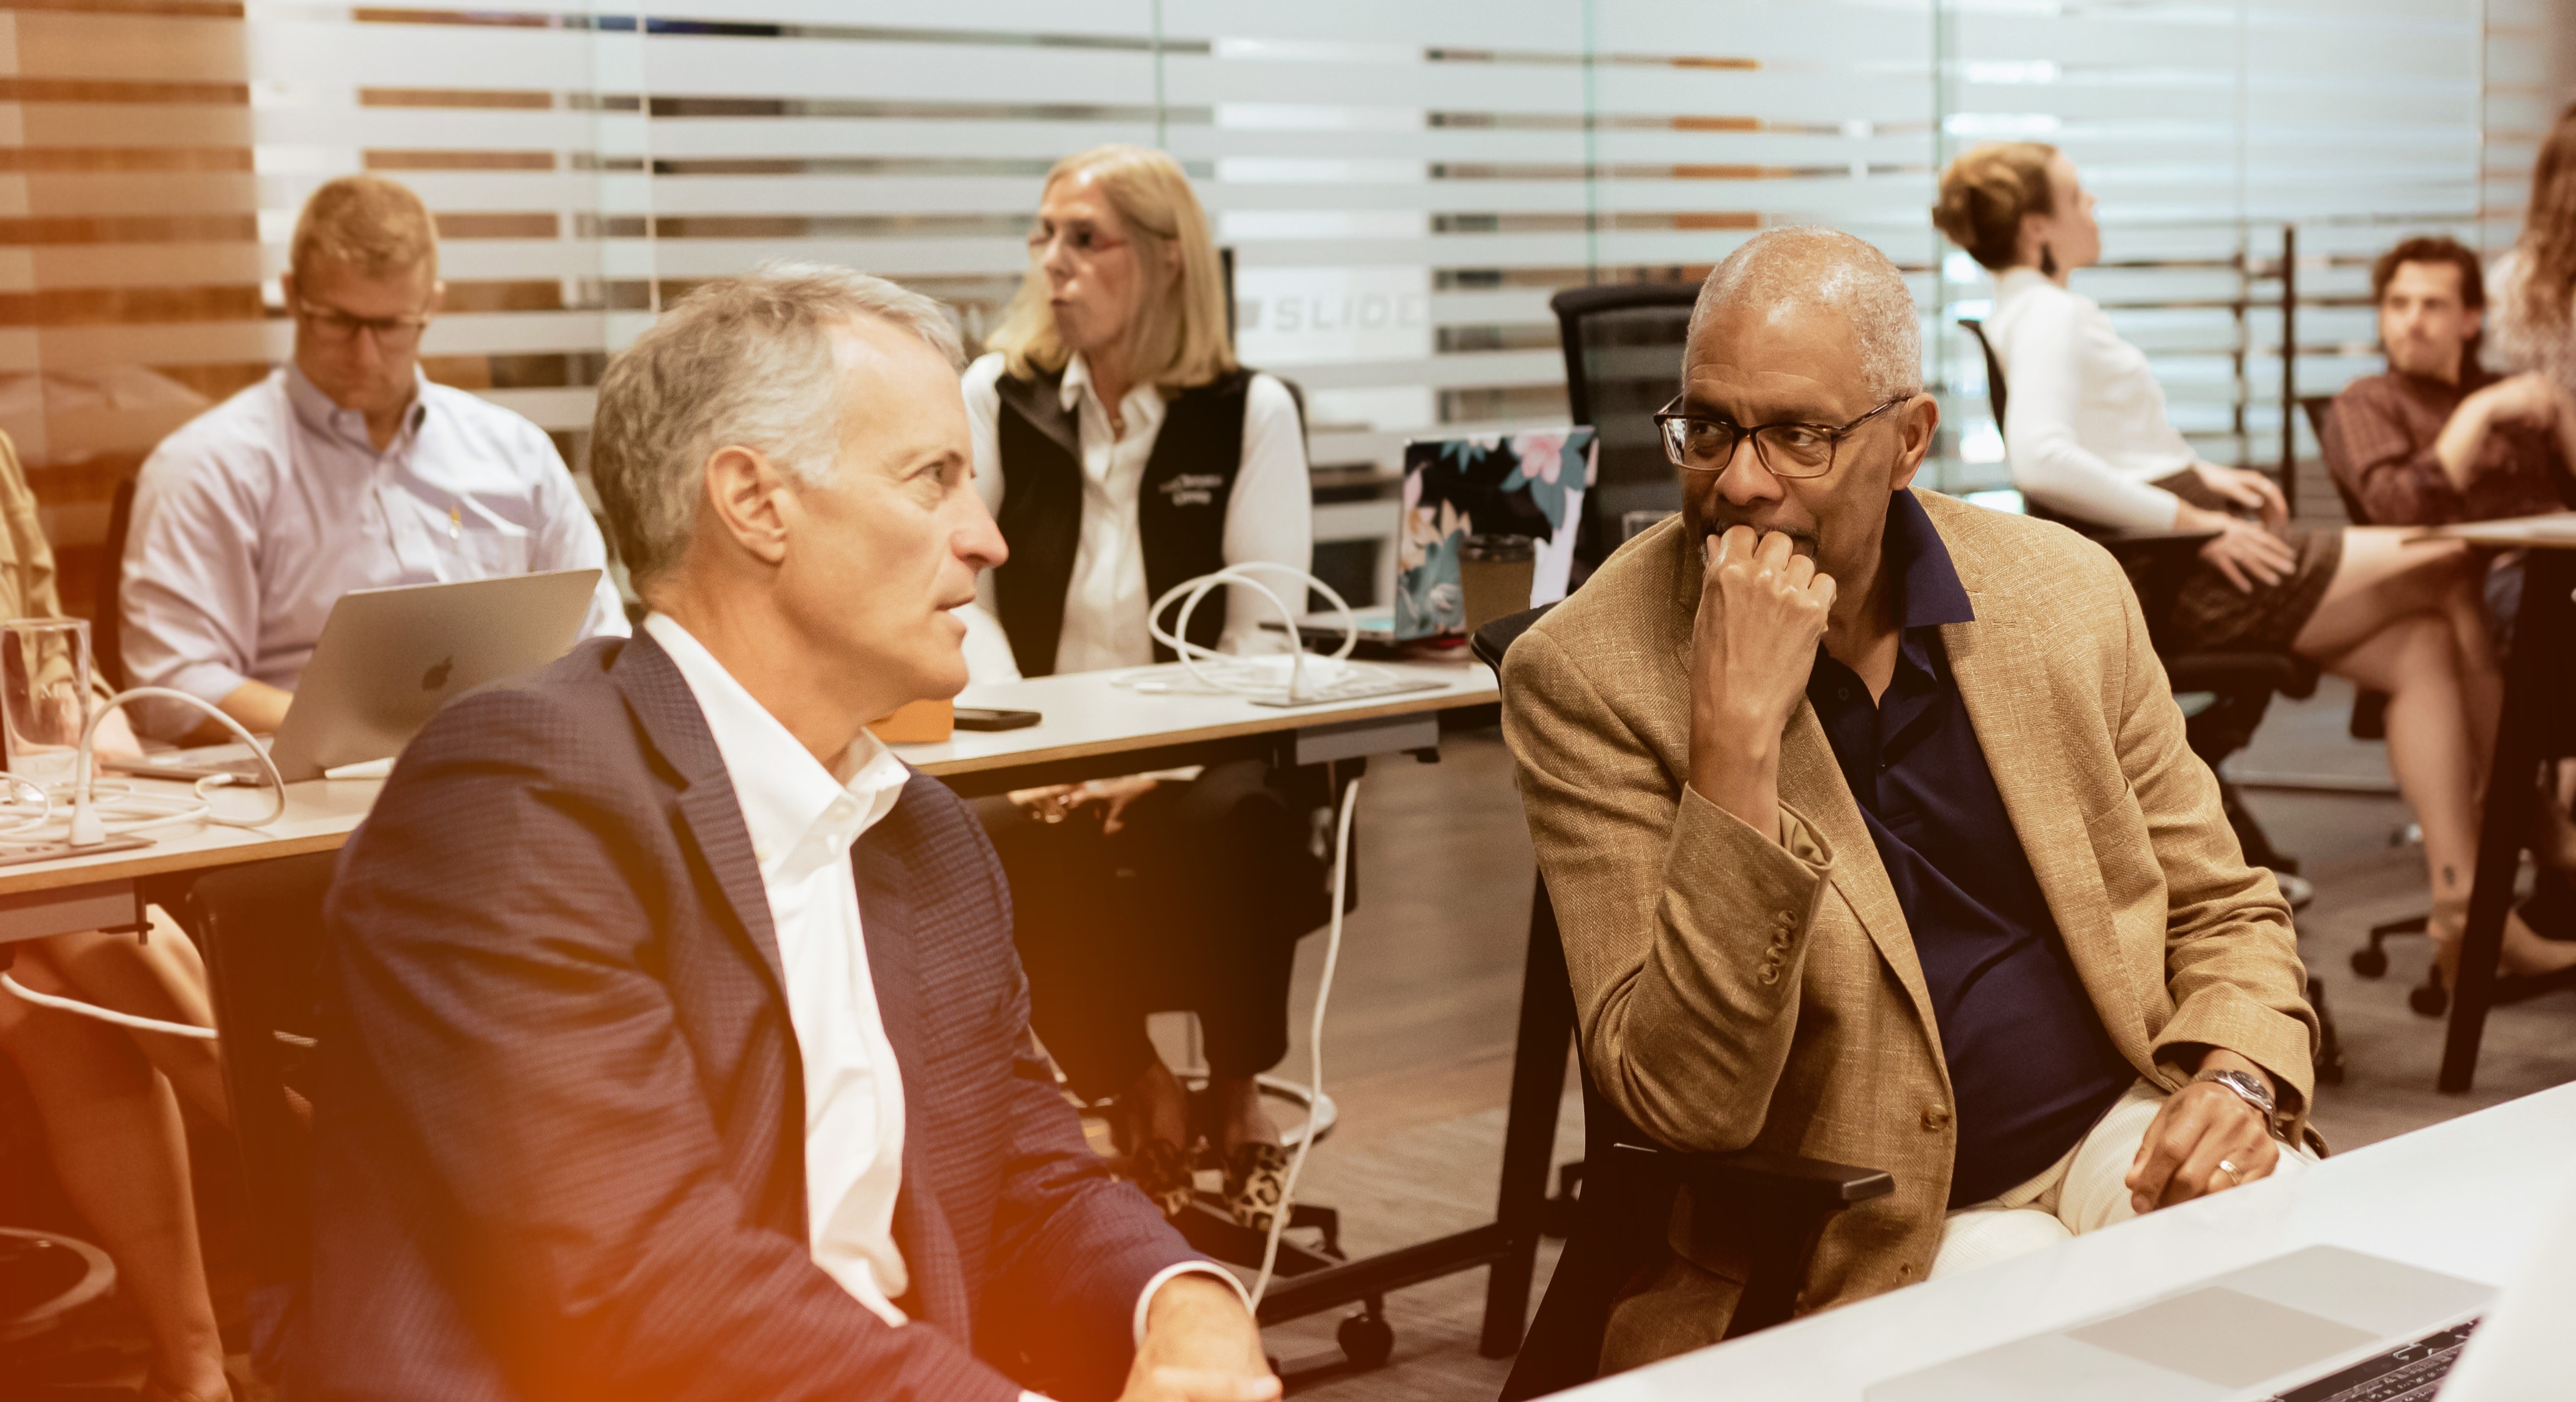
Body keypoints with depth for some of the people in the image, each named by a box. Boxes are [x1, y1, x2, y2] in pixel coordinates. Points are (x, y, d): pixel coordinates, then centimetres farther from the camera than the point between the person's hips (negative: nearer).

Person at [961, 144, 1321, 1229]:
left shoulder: (1250, 414, 0)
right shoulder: (998, 397, 4)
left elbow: (1261, 634, -6)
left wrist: (1161, 765, -21)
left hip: (1203, 757, -1)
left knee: (1234, 830, -34)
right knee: (1000, 853, -31)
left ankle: (1235, 1096, -3)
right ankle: (1136, 1089, -1)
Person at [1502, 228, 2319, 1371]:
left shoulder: (2066, 592, 2)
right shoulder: (1588, 674, -12)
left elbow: (2221, 911, 13)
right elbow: (1685, 1102, -19)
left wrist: (2241, 1078, -10)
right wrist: (1736, 734, -27)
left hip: (2119, 1141, 4)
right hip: (1856, 1246, -4)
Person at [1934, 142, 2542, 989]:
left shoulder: (2033, 314, 17)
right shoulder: (2049, 316, -14)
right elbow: (2040, 459, -31)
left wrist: (2206, 476, 8)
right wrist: (2197, 522, -24)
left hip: (2179, 567, 10)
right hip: (2173, 578, -10)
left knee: (2422, 649, 1)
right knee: (2453, 571, -3)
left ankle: (2462, 905, -2)